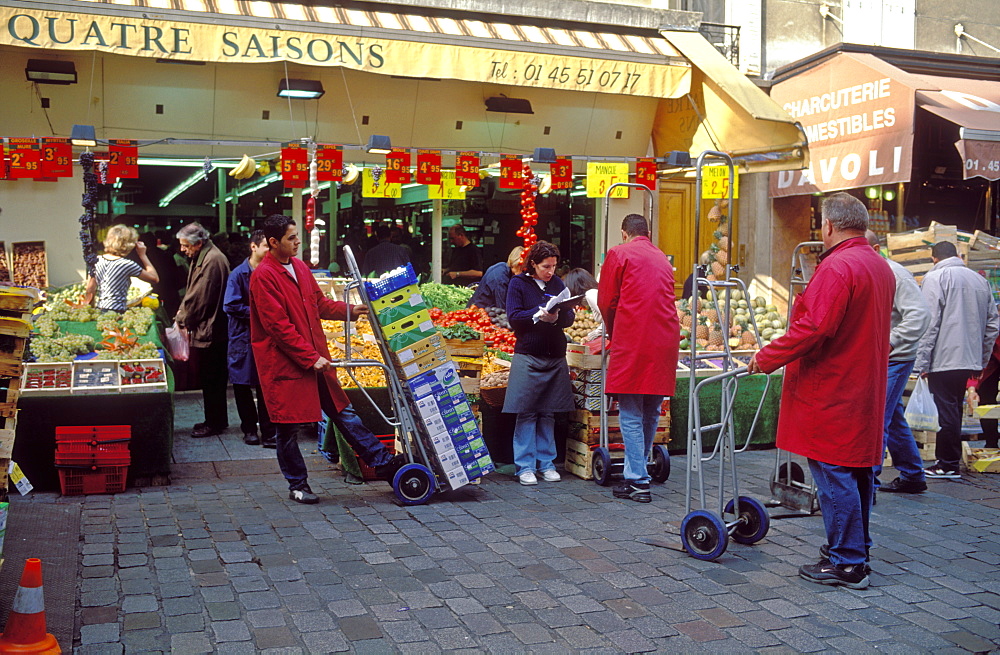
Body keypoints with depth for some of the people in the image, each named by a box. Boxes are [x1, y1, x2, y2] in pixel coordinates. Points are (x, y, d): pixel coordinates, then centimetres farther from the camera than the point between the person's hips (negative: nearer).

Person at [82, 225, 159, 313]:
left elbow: (89, 291, 11)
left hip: (99, 312, 7)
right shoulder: (127, 264, -9)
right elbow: (155, 278, -1)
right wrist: (143, 255, 4)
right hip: (117, 313, -7)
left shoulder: (97, 261, 7)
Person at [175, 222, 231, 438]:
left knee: (211, 379, -2)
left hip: (210, 330, -10)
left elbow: (199, 297, -20)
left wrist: (182, 319, -8)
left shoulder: (212, 260, -19)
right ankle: (217, 420, 25)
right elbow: (192, 293, 19)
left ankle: (214, 423, 8)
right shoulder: (201, 258, 14)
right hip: (208, 329, 10)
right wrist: (182, 312, 4)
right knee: (214, 378, 16)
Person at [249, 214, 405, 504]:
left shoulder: (299, 266, 10)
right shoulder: (263, 276, -15)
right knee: (288, 428, 5)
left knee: (343, 412, 12)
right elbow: (278, 326, -19)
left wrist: (350, 310, 4)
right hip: (284, 364, -7)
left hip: (315, 357, 7)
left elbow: (319, 303, 20)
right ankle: (297, 485, 19)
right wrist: (310, 358, -18)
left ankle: (383, 463, 16)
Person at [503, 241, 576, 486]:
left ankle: (547, 463, 17)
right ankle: (525, 466, 5)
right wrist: (538, 314, -20)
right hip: (528, 357, -4)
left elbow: (570, 316, 6)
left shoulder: (557, 283, 11)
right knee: (526, 413, -3)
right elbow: (513, 318, -7)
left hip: (555, 357, 4)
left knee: (548, 413, 8)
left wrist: (558, 316, -16)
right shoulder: (518, 283, 1)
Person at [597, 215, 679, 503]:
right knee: (651, 412, 15)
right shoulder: (663, 259, 19)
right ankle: (638, 471, 26)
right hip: (664, 341, 6)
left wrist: (614, 334, 20)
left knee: (631, 414, -2)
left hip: (632, 342, -6)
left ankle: (638, 482, -2)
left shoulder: (619, 254, 2)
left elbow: (606, 301, 2)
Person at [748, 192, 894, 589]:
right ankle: (855, 550, 29)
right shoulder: (881, 267, 13)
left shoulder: (837, 267, -18)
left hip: (831, 392, -10)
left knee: (834, 475, -4)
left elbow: (812, 328, -26)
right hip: (865, 390, 10)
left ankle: (846, 564, 1)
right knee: (858, 472, 17)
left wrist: (767, 358, -16)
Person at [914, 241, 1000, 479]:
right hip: (971, 360, 7)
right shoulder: (980, 280, 14)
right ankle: (946, 461, 21)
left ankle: (948, 465, 2)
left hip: (944, 359, -7)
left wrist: (922, 361, -12)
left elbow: (929, 323, -14)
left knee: (946, 412, -2)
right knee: (954, 410, 14)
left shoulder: (935, 277, -7)